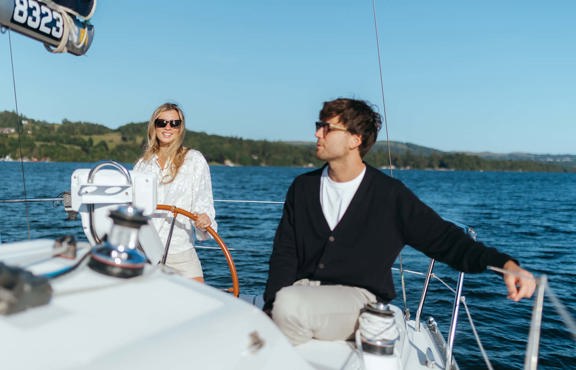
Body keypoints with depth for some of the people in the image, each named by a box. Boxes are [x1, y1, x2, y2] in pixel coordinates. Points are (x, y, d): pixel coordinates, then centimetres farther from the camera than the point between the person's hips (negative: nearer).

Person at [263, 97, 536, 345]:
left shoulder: (390, 195, -1)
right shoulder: (302, 187, 9)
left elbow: (444, 239, -3)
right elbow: (284, 254, 5)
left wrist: (505, 264, -20)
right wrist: (272, 307, -12)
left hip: (358, 297, -3)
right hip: (302, 291, 3)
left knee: (290, 304, -31)